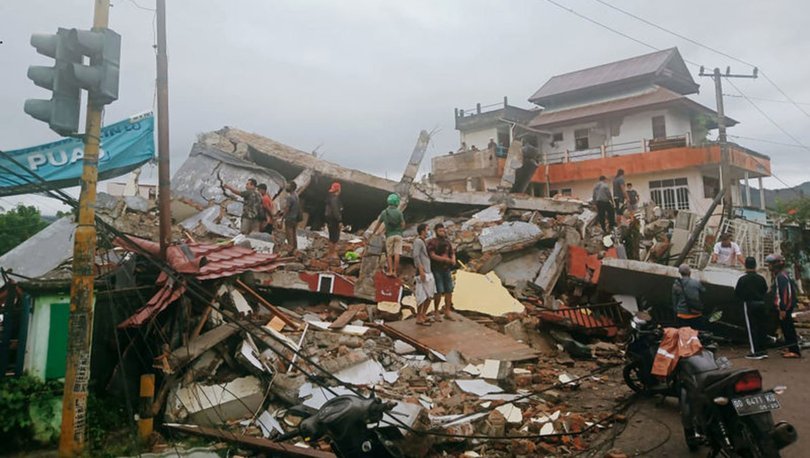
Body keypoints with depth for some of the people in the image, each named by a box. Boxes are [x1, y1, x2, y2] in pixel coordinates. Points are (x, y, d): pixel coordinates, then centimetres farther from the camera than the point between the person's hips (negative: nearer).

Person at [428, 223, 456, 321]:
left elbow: (452, 253, 14)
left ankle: (447, 312, 11)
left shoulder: (447, 242, 15)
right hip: (436, 269, -6)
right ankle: (436, 312, 7)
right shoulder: (432, 242, -5)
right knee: (439, 291, -8)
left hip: (447, 269, 6)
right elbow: (432, 256, -14)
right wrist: (445, 259, -20)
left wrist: (453, 260, -9)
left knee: (449, 290, 3)